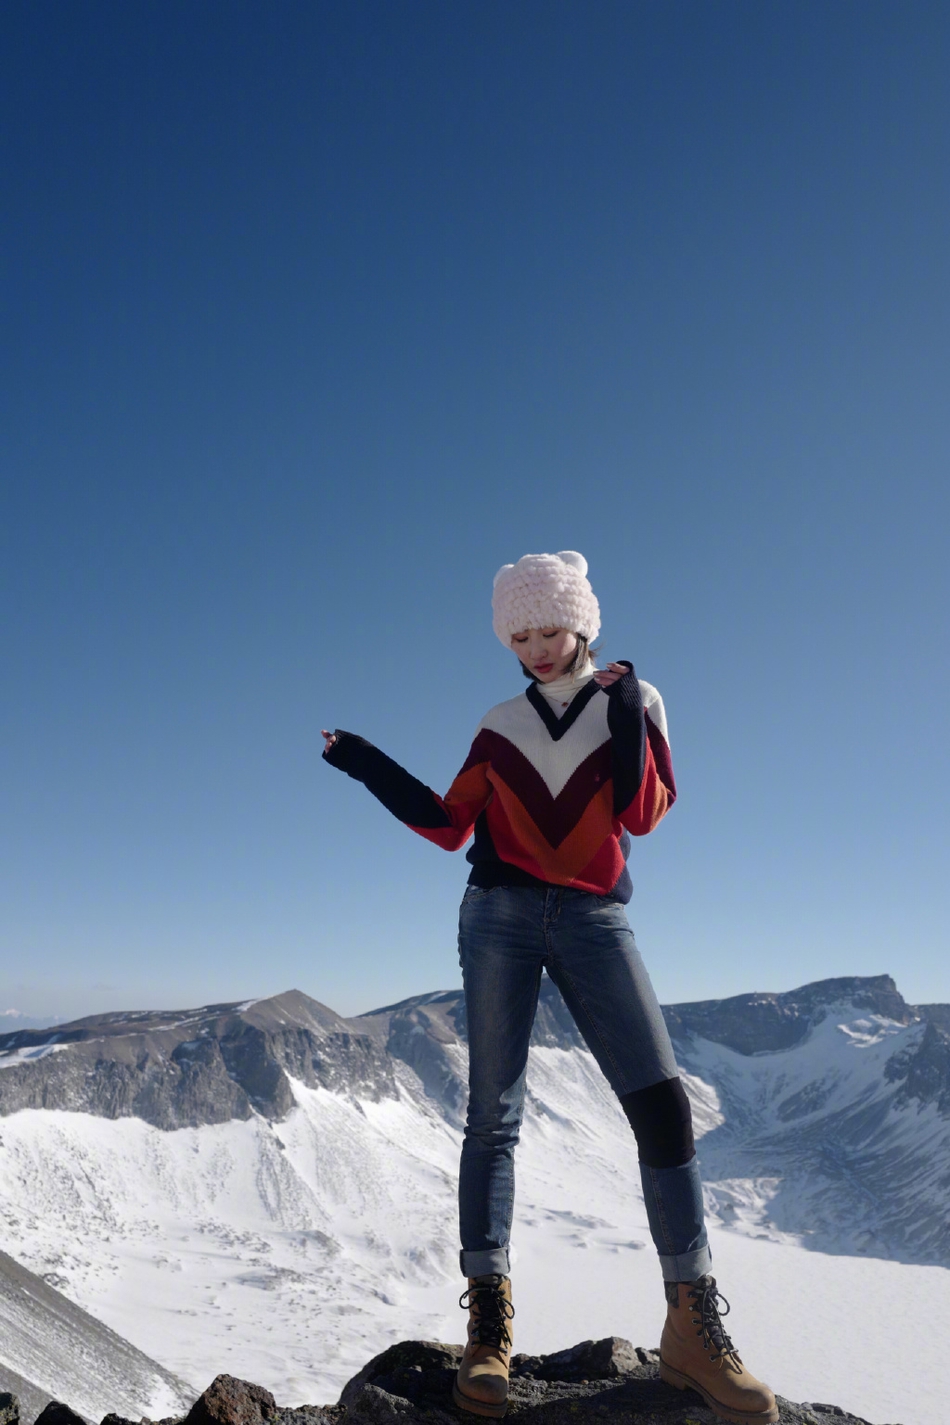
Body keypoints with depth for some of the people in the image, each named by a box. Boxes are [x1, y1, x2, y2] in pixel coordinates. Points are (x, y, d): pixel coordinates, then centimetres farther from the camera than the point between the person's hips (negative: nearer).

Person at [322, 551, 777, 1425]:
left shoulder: (635, 699, 7)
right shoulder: (501, 724, 10)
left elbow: (645, 814, -4)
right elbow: (449, 827, 9)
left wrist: (627, 717, -14)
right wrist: (373, 770, 3)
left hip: (595, 920, -1)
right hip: (501, 917, 1)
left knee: (663, 1103, -12)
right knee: (494, 1114, -3)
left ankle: (694, 1328, -4)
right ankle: (490, 1323, 3)